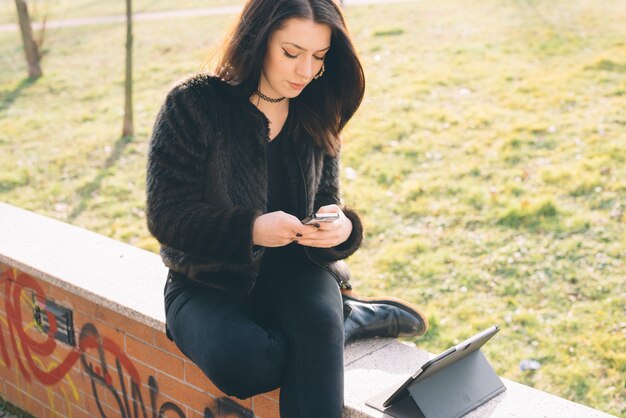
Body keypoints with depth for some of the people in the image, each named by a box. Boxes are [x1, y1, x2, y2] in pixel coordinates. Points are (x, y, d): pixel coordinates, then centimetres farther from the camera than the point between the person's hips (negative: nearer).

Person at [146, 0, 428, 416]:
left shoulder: (316, 118, 1)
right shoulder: (194, 104, -12)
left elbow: (327, 203, 5)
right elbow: (166, 214, -14)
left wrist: (342, 227, -21)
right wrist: (250, 229, -31)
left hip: (291, 272, 2)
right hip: (208, 283, -1)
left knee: (318, 321, -34)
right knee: (236, 362, -33)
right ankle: (351, 319, -11)